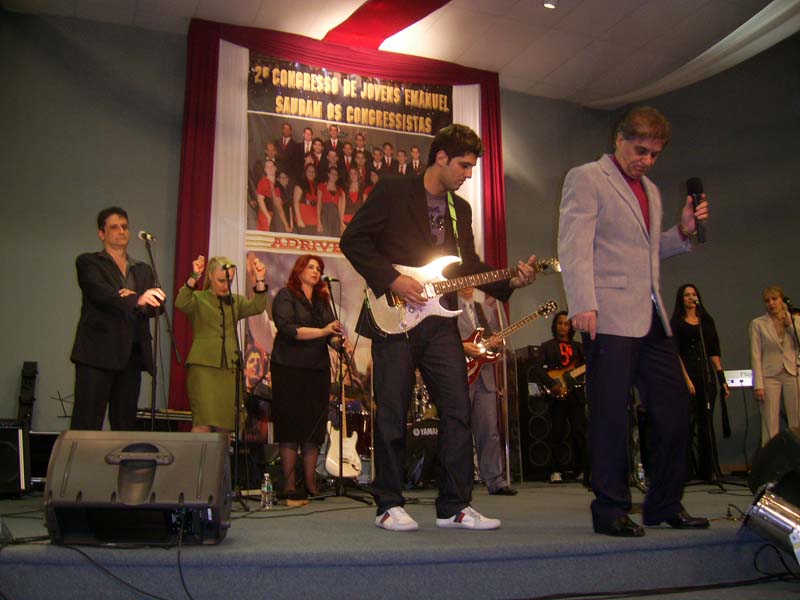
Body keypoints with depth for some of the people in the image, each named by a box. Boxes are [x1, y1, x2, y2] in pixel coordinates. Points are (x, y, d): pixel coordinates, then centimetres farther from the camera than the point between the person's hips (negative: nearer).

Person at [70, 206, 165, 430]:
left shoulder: (143, 270, 19)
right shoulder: (88, 262, 6)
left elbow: (158, 305, 7)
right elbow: (100, 293, -14)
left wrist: (137, 299, -15)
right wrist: (137, 301, -31)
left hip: (131, 356, 5)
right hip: (97, 353, -4)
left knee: (125, 426, 6)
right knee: (87, 426, -7)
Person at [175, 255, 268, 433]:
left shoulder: (235, 301, 17)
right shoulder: (198, 298, 6)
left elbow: (257, 307, 0)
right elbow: (181, 303, -15)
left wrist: (260, 280, -14)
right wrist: (194, 278, -28)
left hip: (230, 367, 4)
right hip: (203, 365, -4)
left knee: (225, 425, 3)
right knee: (203, 423, -12)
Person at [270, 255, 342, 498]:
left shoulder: (322, 300, 17)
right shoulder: (286, 296, 0)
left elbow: (331, 333, 15)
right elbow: (287, 329, -14)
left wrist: (337, 340, -8)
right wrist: (322, 332, -20)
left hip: (318, 369, 5)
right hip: (289, 368, -5)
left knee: (315, 428, 3)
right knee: (290, 426, -3)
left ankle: (310, 482, 9)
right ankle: (289, 484, 2)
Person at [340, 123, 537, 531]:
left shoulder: (461, 208, 18)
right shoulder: (392, 191, -1)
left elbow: (470, 265, 18)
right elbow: (352, 239, -6)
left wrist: (510, 282, 2)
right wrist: (392, 280, -14)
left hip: (439, 321, 6)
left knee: (457, 410, 1)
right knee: (392, 414, -1)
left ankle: (454, 506, 11)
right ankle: (389, 506, 12)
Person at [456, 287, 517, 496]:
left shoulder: (483, 309, 20)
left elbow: (493, 334, 23)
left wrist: (494, 342, 0)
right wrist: (462, 347, -18)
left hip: (484, 375, 6)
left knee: (489, 430, 5)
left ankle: (495, 481, 9)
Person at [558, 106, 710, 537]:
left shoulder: (651, 191, 24)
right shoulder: (585, 178, 1)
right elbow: (574, 245, -10)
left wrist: (683, 231, 11)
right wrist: (583, 304, -20)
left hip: (650, 318, 8)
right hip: (608, 317, -8)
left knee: (675, 407, 8)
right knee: (611, 415, -3)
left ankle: (665, 504, 23)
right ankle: (610, 510, 8)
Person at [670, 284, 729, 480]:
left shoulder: (707, 320, 15)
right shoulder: (676, 322, 3)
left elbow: (714, 352, 12)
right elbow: (676, 353, -5)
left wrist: (722, 379, 5)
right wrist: (686, 379, -15)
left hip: (707, 375, 4)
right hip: (686, 374, -4)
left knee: (706, 423, 4)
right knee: (688, 423, -6)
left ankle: (707, 470, 8)